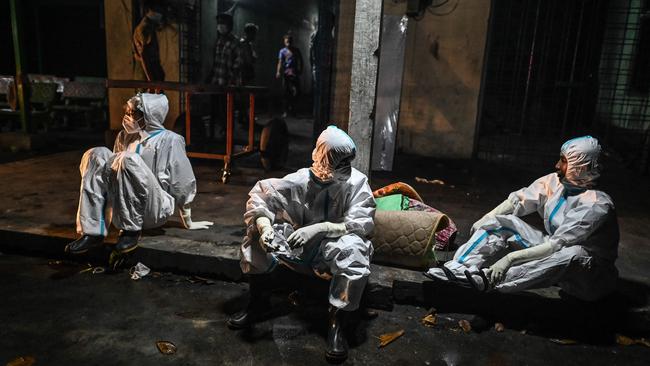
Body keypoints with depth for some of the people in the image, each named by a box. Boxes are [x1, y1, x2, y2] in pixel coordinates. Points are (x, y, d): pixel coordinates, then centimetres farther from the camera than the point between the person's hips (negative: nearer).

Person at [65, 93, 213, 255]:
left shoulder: (169, 139, -1)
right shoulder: (124, 136, 16)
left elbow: (182, 184, 0)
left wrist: (188, 223, 4)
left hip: (154, 211, -6)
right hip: (122, 210, 6)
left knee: (129, 159, -28)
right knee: (98, 155, -13)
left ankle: (132, 230, -20)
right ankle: (93, 231, -19)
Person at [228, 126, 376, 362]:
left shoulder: (356, 182, -15)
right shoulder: (301, 179, -9)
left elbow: (363, 223, -24)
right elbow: (260, 194, -9)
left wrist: (320, 228, -36)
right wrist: (264, 225, -29)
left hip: (335, 248, -3)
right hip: (301, 244, 3)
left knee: (353, 250, -35)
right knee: (258, 235, -15)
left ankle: (337, 325, -18)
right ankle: (257, 302, 3)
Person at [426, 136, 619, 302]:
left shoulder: (597, 205, -25)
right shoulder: (554, 181, -6)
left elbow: (558, 245, -32)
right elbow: (517, 200, -2)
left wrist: (511, 258, -40)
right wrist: (486, 220, -16)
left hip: (588, 271, -6)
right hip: (552, 250, 6)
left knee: (572, 253, -42)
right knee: (501, 222, -9)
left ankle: (486, 280, -47)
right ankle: (460, 268, -29)